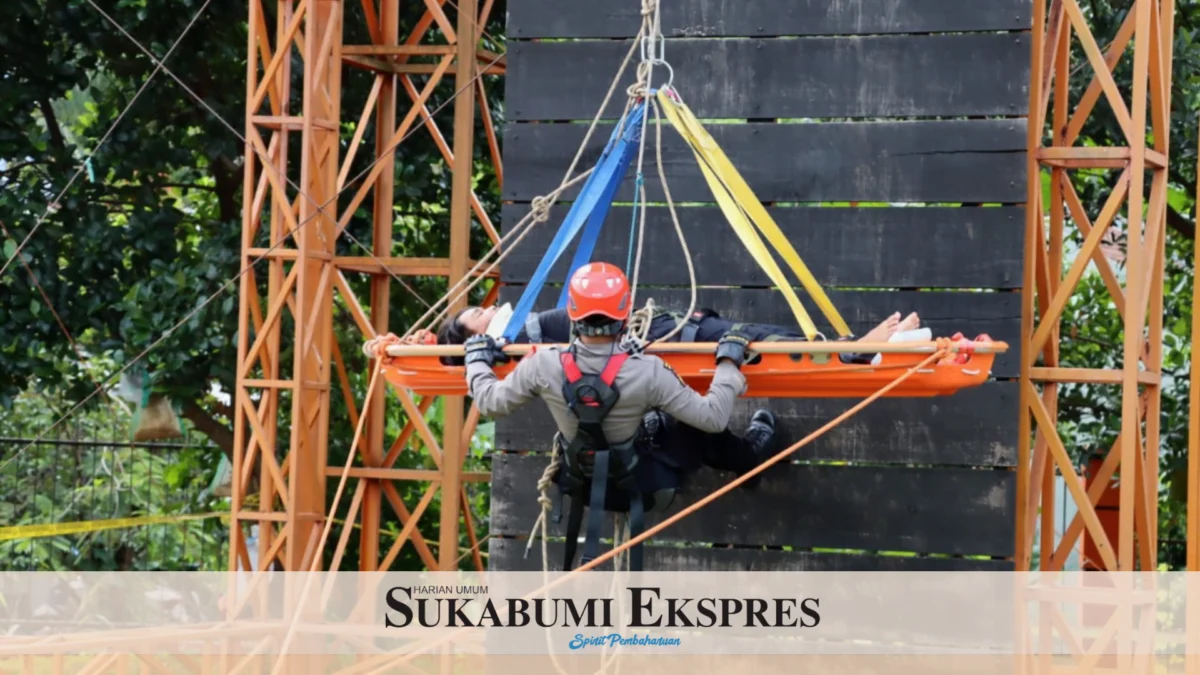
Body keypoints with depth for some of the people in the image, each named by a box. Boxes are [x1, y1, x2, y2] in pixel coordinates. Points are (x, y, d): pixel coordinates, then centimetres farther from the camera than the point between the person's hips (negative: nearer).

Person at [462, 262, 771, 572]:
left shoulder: (544, 366, -23)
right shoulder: (647, 373, -30)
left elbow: (491, 402, -6)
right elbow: (713, 418, -22)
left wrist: (477, 360, 13)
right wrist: (729, 363, -7)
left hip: (580, 485, 3)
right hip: (641, 486, -3)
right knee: (698, 433, 18)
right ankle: (749, 456, 44)